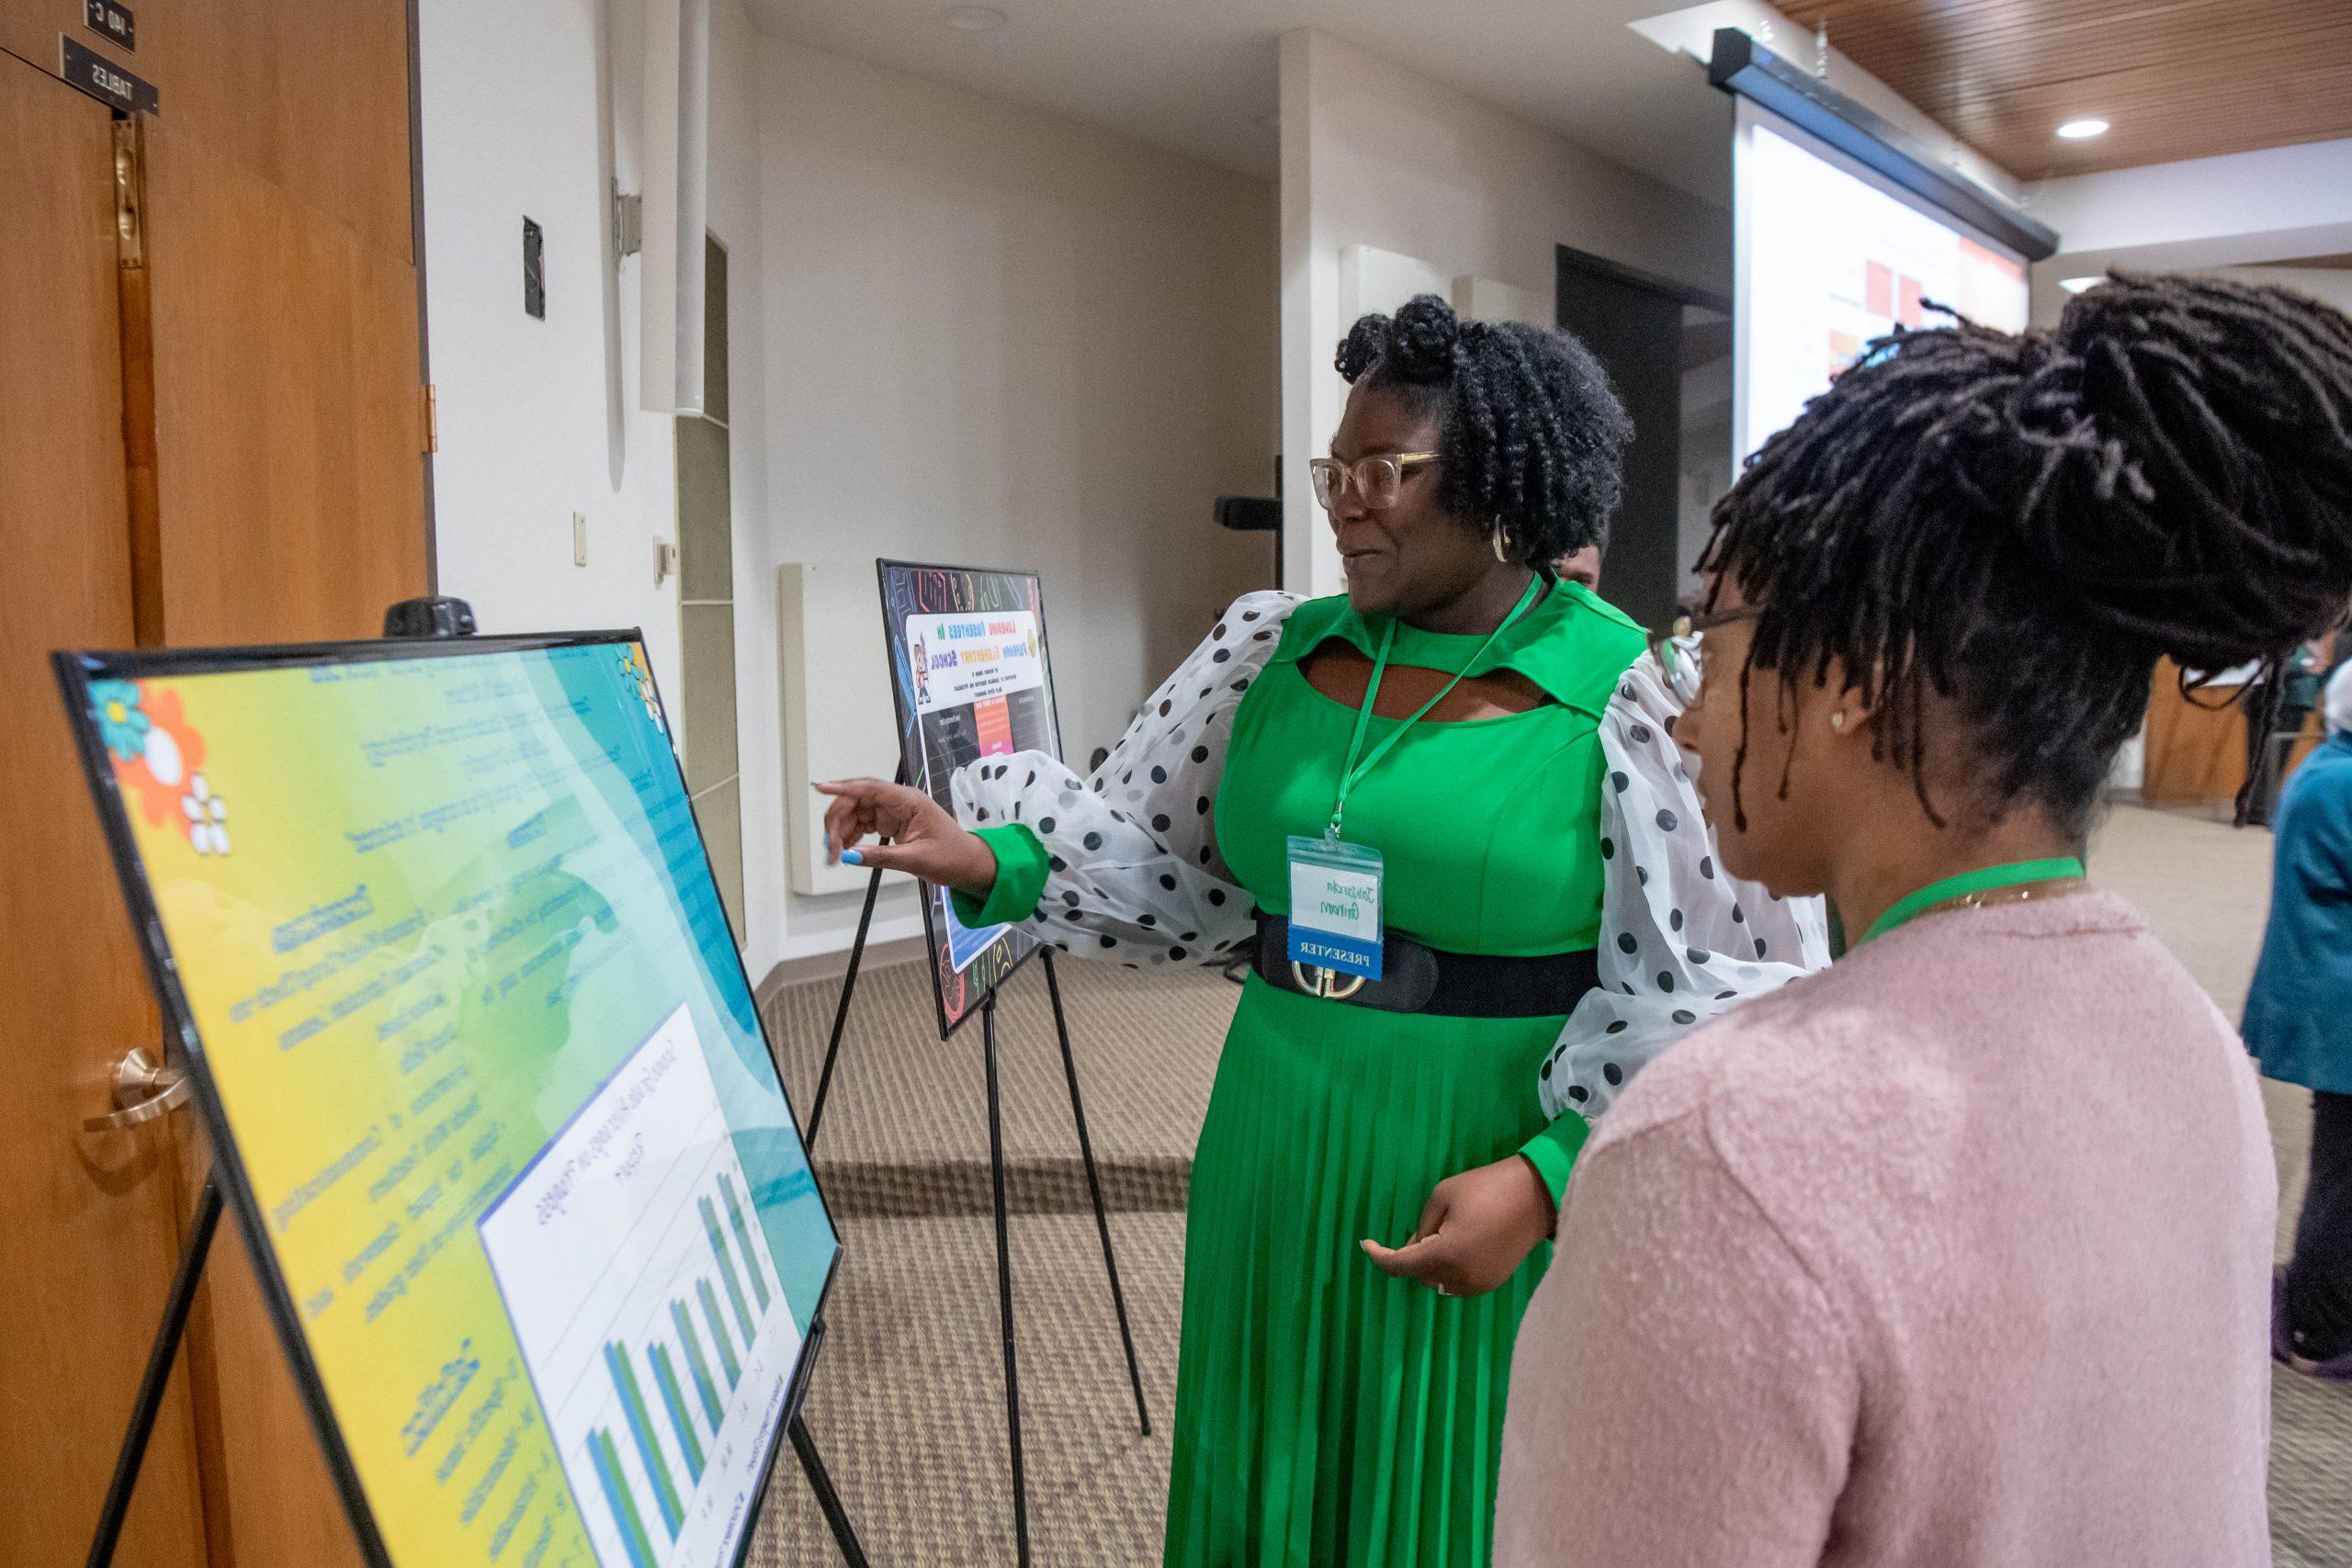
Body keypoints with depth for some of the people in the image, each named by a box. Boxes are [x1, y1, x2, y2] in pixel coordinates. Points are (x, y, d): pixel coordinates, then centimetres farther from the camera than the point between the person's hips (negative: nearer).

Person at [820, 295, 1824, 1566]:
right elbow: (1160, 854, 9)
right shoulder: (1277, 656, 2)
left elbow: (1719, 999, -10)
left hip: (1490, 1191, -4)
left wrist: (1551, 1175, -17)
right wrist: (991, 861, -5)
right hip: (1278, 1172, 4)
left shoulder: (1635, 702, -11)